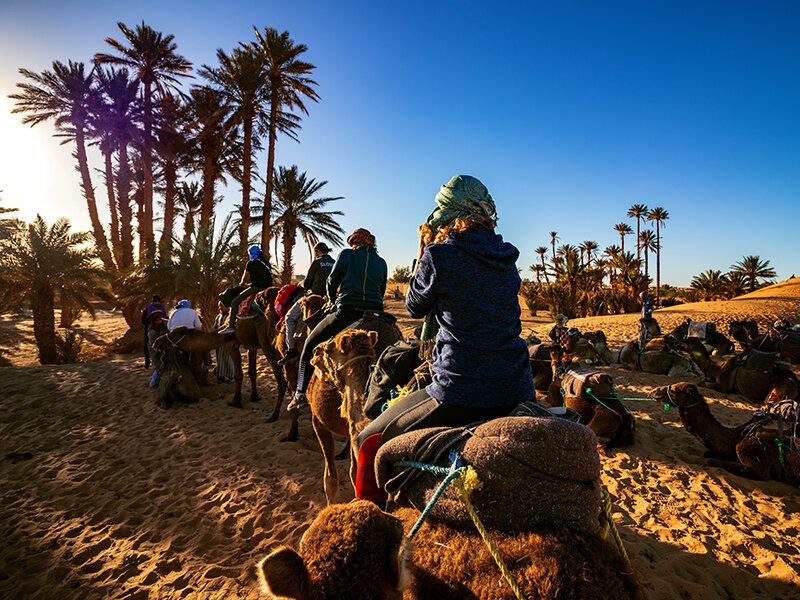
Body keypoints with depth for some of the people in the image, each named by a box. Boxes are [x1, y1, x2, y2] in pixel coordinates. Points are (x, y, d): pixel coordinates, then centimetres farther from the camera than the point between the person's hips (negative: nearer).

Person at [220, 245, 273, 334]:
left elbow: (244, 278, 6)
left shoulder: (251, 263, -3)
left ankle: (231, 326, -6)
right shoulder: (266, 263, 16)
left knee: (234, 302, -1)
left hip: (257, 288, -7)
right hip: (267, 288, 8)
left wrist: (242, 283, 28)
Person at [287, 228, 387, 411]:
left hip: (347, 312, -3)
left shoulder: (347, 254, 6)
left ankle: (300, 394, 15)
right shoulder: (381, 262, 15)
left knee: (310, 344, 14)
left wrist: (332, 300, 31)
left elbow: (331, 282, 11)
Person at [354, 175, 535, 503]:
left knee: (370, 442, 11)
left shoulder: (439, 255, -11)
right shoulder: (506, 259, 7)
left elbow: (415, 307, 5)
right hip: (517, 392, 7)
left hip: (461, 395, -7)